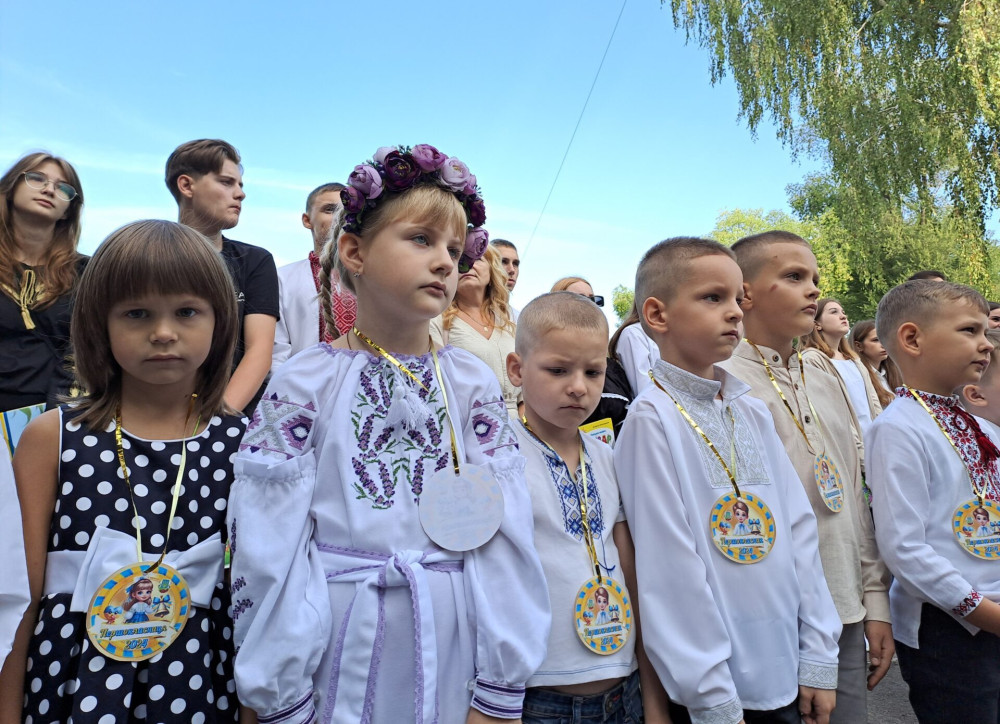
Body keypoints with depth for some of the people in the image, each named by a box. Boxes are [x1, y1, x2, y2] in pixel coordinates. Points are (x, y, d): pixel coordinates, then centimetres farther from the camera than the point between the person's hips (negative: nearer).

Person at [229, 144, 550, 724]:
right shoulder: (306, 382, -5)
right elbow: (270, 546, -6)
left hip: (450, 647, 2)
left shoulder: (475, 384, -1)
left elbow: (505, 538, -3)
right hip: (339, 641, -1)